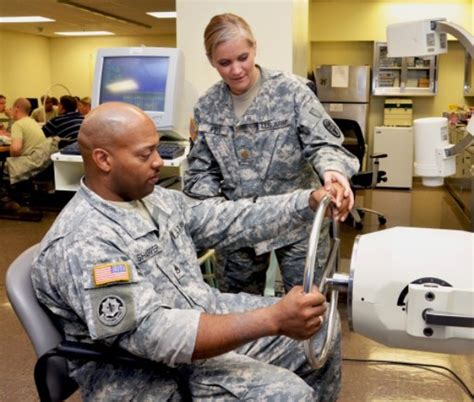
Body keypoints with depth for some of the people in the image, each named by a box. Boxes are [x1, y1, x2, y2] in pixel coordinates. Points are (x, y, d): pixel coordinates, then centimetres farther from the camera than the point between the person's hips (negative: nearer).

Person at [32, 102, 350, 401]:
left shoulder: (155, 199, 3)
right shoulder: (82, 244, -25)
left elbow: (227, 221, 7)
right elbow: (155, 334, -33)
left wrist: (309, 202, -5)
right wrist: (272, 319, -38)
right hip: (147, 370, -8)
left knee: (318, 329, 10)